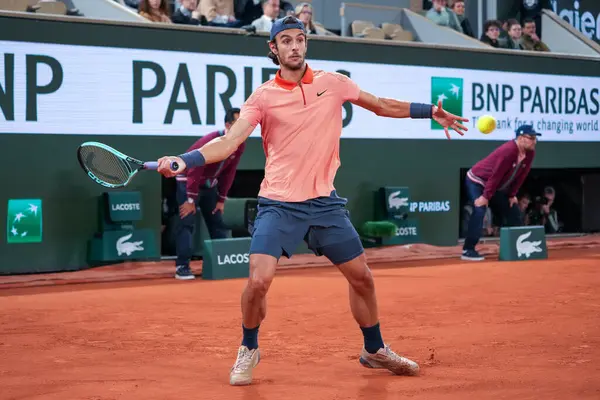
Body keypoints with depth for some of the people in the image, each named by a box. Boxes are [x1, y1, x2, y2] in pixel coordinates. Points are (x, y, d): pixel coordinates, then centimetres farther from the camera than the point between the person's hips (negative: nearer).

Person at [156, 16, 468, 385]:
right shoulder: (263, 97, -4)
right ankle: (248, 351, 11)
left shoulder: (333, 83, 3)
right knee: (259, 280, -17)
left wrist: (431, 112, 12)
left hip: (325, 202, 3)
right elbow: (230, 142, -13)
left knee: (362, 276, 10)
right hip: (279, 204, -3)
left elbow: (382, 106, 16)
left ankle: (375, 351, 33)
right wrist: (185, 160, -28)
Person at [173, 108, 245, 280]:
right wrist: (191, 199, -23)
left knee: (218, 222, 7)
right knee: (186, 222, -14)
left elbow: (229, 172, 0)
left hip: (210, 183, 7)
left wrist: (221, 199, 1)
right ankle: (182, 266, -16)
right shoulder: (210, 142, -30)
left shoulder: (240, 145, -9)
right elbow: (195, 170, -27)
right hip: (188, 180, -7)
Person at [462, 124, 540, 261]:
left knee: (513, 210, 11)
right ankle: (468, 250, -25)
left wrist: (512, 195, 3)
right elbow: (496, 175, -29)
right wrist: (485, 196, -27)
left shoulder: (530, 153, -6)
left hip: (496, 187, 9)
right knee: (480, 210, -26)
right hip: (477, 182, -9)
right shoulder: (508, 151, -31)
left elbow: (521, 176, 3)